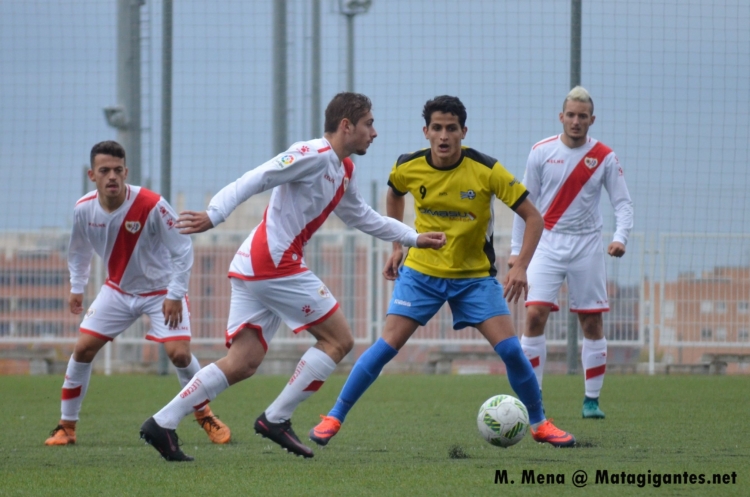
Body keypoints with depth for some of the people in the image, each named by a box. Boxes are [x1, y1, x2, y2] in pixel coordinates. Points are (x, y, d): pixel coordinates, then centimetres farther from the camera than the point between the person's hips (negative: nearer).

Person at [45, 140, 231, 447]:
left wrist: (175, 295, -21)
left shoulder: (152, 206, -28)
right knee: (82, 349, -5)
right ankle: (66, 426, 8)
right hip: (117, 290, 4)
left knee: (179, 353, -16)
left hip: (161, 291, -4)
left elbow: (182, 249, -20)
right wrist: (76, 287, 7)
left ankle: (205, 416, 8)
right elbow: (79, 251, 9)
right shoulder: (84, 210, -14)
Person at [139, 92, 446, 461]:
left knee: (243, 363, 5)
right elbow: (256, 179, -19)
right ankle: (276, 420, -1)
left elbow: (362, 217, 35)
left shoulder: (343, 171, 19)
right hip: (273, 262, -10)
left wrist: (414, 238, 35)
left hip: (252, 266, 10)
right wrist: (214, 215, -29)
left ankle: (162, 424, 1)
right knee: (338, 339, -3)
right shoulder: (315, 155, -11)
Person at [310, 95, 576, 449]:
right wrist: (397, 246, 11)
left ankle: (539, 424, 10)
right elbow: (395, 194, 17)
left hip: (475, 275, -1)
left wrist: (521, 267, -25)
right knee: (387, 345, -10)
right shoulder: (408, 168, -10)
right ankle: (334, 417, 2)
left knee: (510, 349, -11)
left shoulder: (486, 171, -18)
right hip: (421, 271, 1)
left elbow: (533, 217, -13)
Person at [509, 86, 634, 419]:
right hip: (547, 243, -1)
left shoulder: (604, 157, -1)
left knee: (592, 323, 2)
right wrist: (517, 249, 5)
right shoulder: (541, 152, 0)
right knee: (535, 314, -13)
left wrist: (620, 237, -18)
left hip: (587, 246, 1)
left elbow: (623, 202, 0)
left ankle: (592, 400, 13)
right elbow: (525, 202, 7)